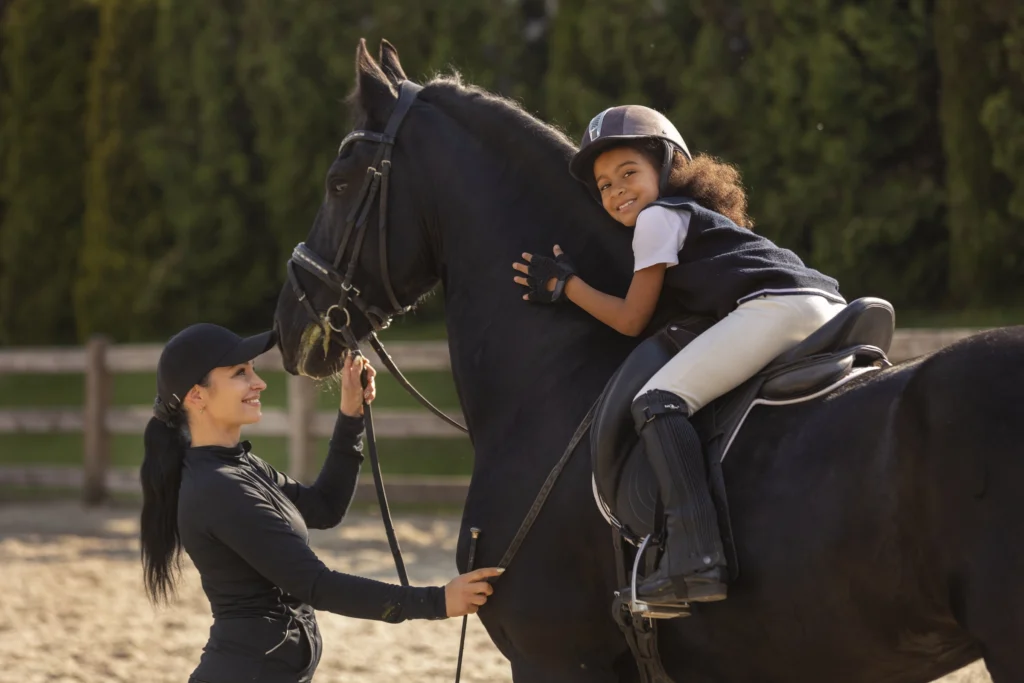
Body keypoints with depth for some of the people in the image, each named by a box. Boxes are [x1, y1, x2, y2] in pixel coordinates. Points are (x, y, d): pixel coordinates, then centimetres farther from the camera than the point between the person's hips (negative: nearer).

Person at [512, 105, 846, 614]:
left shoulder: (658, 216, 10)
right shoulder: (694, 214, 36)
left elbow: (631, 319, 10)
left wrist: (564, 284, 21)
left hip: (775, 306, -10)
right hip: (830, 310, 10)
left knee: (658, 402, -15)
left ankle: (694, 562, -31)